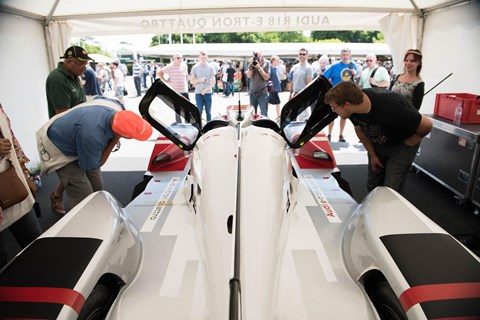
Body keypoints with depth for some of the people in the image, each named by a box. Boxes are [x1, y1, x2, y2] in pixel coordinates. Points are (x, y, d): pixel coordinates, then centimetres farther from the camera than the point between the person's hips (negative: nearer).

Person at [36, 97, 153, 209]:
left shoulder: (116, 105, -25)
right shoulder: (91, 136, -45)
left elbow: (98, 98, 2)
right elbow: (91, 165, -23)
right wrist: (114, 141, -29)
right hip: (59, 149, -7)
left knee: (97, 190, 13)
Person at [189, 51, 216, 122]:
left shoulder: (210, 68, 4)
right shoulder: (195, 68, 3)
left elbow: (213, 82, 2)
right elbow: (191, 81, 5)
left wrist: (205, 89, -11)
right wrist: (199, 80, -14)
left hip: (208, 93, 1)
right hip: (198, 93, -1)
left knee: (208, 112, 7)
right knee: (199, 112, 0)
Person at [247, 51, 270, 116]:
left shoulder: (266, 63, -5)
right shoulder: (252, 62, 3)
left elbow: (266, 77, -11)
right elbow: (249, 76, -4)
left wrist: (259, 67, -19)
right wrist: (251, 65, -17)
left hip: (262, 93, -3)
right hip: (252, 92, 3)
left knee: (264, 115, -3)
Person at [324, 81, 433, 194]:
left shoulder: (389, 109, -43)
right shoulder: (354, 109, -22)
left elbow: (427, 124, -30)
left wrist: (417, 138, -10)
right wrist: (372, 155, 3)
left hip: (403, 143, -5)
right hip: (379, 142, 5)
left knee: (391, 189, -8)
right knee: (373, 185, 10)